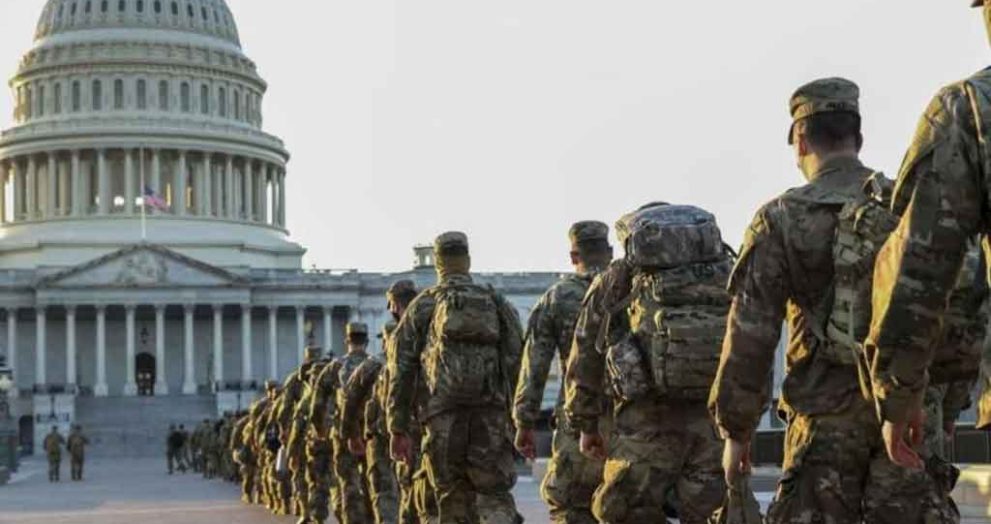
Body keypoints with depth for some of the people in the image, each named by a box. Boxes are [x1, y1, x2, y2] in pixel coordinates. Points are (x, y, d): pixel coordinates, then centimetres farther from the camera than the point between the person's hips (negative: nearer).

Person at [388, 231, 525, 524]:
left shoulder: (421, 307, 9)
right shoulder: (498, 304, 12)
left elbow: (401, 371, 5)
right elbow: (518, 365, 5)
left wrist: (398, 430, 7)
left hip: (444, 418, 0)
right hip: (492, 418, 0)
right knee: (496, 498, 3)